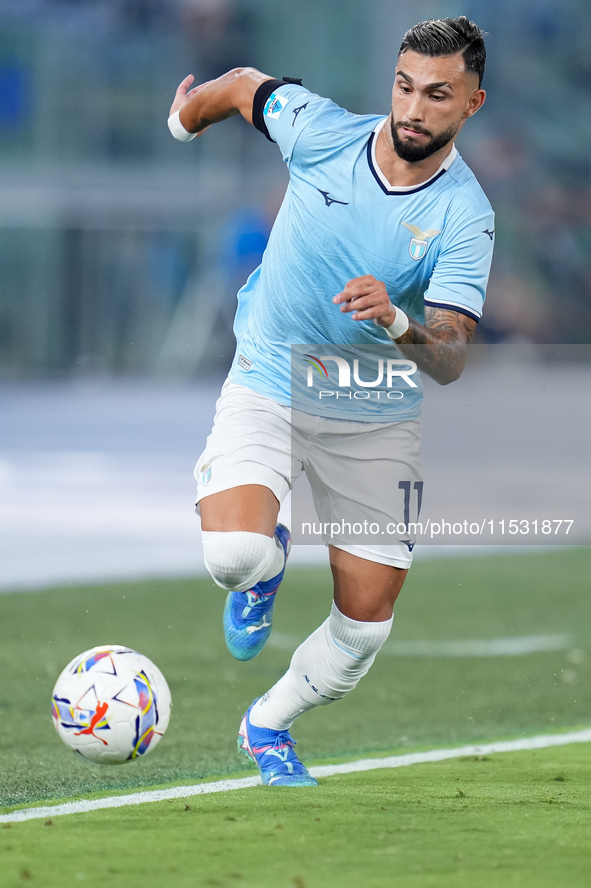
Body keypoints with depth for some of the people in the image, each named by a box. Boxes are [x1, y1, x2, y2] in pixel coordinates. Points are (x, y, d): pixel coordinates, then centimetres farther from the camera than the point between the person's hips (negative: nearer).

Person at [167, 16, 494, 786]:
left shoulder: (465, 218, -18)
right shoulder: (322, 131, -14)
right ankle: (265, 563, 12)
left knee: (365, 627, 2)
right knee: (232, 557, -27)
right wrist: (184, 117, 27)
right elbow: (243, 85, 8)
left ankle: (269, 728, 31)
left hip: (377, 419, 1)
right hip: (268, 386, 0)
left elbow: (450, 360, -25)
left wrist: (398, 323, -46)